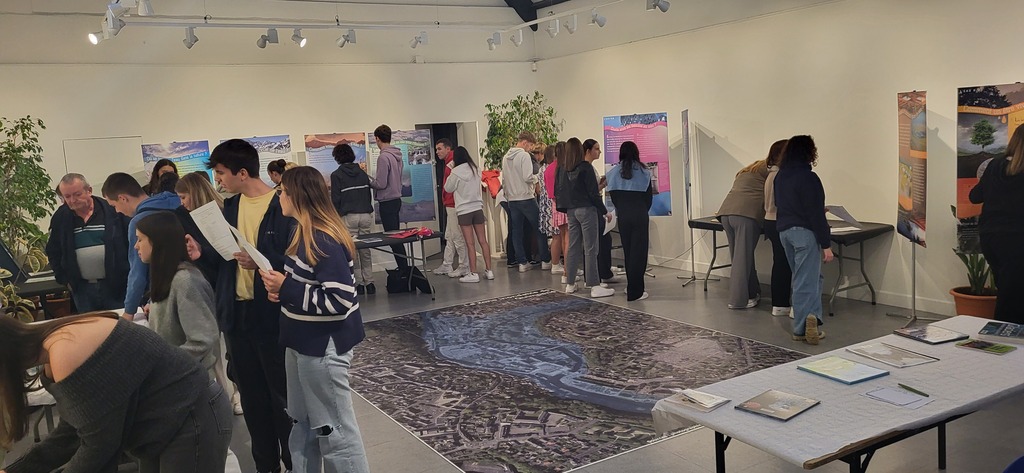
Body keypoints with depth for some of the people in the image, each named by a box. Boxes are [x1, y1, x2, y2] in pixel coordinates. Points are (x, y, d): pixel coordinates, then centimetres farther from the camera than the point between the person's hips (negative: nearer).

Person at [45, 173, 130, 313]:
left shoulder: (111, 210, -7)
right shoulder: (60, 218, 5)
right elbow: (53, 252, 17)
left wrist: (129, 275, -5)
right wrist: (64, 279, 10)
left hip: (116, 284, -3)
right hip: (81, 288, 3)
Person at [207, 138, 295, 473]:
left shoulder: (282, 206, -13)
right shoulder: (230, 207, 9)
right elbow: (224, 254, 15)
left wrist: (260, 262, -28)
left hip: (272, 315, -7)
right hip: (237, 314, 7)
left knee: (283, 395, 5)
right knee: (252, 395, 15)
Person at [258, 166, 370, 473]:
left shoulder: (325, 242, -22)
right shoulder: (306, 234, 9)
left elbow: (340, 301, -27)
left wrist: (286, 289, -22)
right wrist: (281, 289, 1)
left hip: (324, 345, -10)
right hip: (304, 341, 10)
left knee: (334, 430, 2)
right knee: (303, 424, 21)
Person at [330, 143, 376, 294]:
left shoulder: (337, 175, -3)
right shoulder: (362, 173, 11)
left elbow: (335, 199, -5)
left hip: (348, 216, -4)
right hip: (366, 215, 4)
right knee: (365, 250, 8)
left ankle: (359, 283, 2)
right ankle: (369, 282, 8)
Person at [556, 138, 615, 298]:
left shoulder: (561, 168, 5)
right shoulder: (585, 167, -11)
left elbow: (558, 191, 8)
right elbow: (593, 192, -12)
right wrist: (605, 211, -5)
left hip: (570, 211, 6)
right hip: (586, 210, -6)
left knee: (573, 247, 13)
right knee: (591, 249, -4)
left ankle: (570, 284, 18)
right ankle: (595, 286, -4)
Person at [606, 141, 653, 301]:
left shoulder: (614, 172, 0)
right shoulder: (643, 172, -3)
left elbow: (613, 196, 2)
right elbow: (649, 196, 2)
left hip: (623, 216, 2)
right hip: (640, 215, -2)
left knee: (628, 251, 14)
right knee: (639, 251, 1)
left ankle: (633, 286, 21)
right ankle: (635, 291, -1)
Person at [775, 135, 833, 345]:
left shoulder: (780, 176, 9)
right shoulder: (808, 177, -15)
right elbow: (816, 213, -17)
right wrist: (826, 244, -14)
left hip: (784, 231, 8)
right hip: (804, 232, -8)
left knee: (803, 278, 16)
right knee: (806, 282, -3)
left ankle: (810, 318, 10)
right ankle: (801, 328, -3)